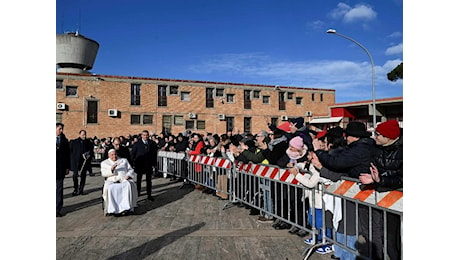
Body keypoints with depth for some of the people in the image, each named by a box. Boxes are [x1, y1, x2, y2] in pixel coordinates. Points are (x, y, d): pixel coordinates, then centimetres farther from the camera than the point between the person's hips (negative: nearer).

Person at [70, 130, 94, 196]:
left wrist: (90, 155, -8)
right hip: (76, 162, -2)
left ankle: (81, 190, 17)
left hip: (84, 162, 2)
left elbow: (92, 151, 12)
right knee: (75, 176, -3)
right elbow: (71, 151, 2)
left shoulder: (88, 142, 6)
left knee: (83, 176, 7)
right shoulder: (73, 142, 2)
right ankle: (75, 190, 11)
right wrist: (72, 160, -6)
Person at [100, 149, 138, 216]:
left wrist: (128, 175, -4)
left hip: (124, 179, 0)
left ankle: (127, 208, -38)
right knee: (110, 188, -35)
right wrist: (111, 169, -14)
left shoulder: (124, 160, 24)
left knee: (128, 185, -34)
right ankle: (111, 209, -36)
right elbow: (103, 173, 5)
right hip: (112, 180, 0)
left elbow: (131, 170, 18)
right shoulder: (104, 163, 20)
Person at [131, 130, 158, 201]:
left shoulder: (152, 143, 1)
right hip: (139, 164, 0)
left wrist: (154, 163, -3)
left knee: (149, 180, 4)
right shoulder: (137, 144, 0)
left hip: (149, 164, 0)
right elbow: (132, 153, 2)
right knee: (139, 179, 14)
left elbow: (154, 154, 3)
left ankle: (149, 195, 11)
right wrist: (133, 162, -4)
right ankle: (138, 192, 30)